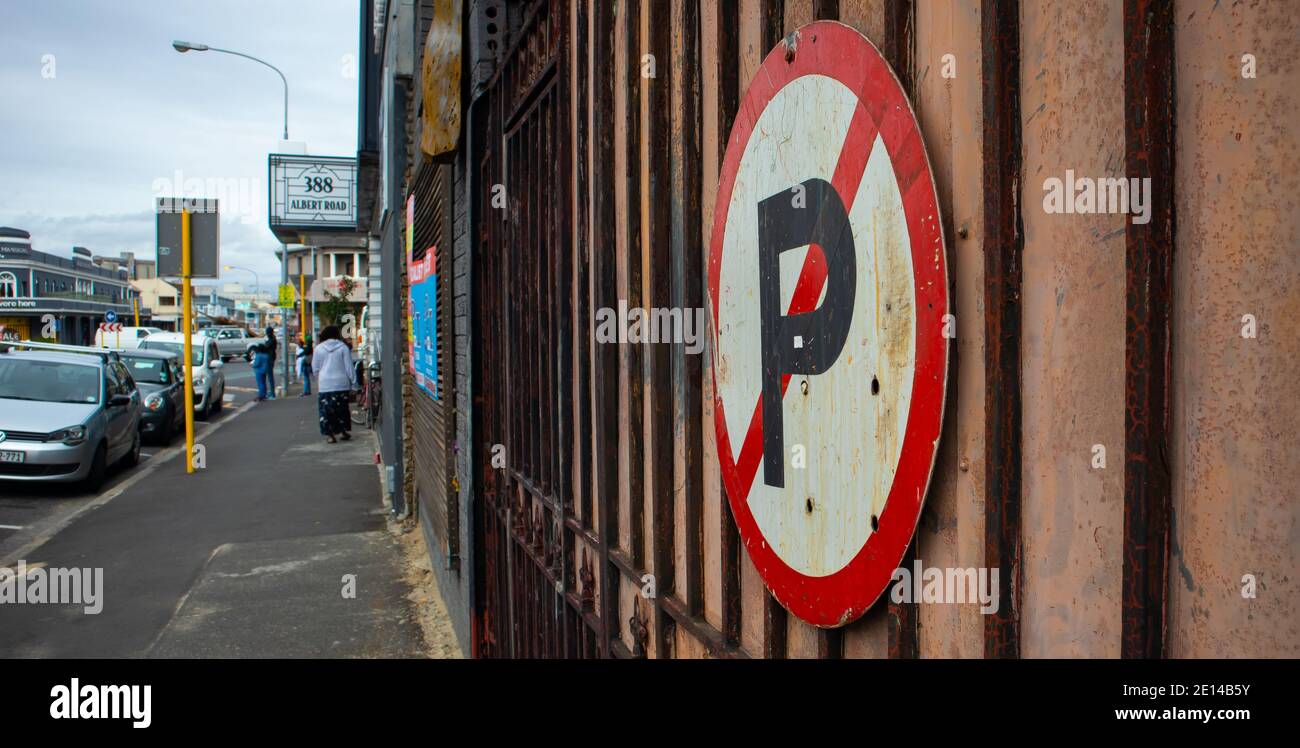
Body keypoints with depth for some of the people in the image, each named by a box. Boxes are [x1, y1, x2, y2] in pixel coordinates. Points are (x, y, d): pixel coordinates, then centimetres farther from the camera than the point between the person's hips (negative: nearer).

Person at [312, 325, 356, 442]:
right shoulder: (343, 347, -1)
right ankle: (342, 431, 15)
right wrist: (353, 384, 2)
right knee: (342, 409, 13)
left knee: (326, 410, 4)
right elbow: (349, 367, -3)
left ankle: (329, 434, 0)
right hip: (341, 384, 0)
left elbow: (315, 368, 9)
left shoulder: (319, 348, 3)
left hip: (324, 385, 0)